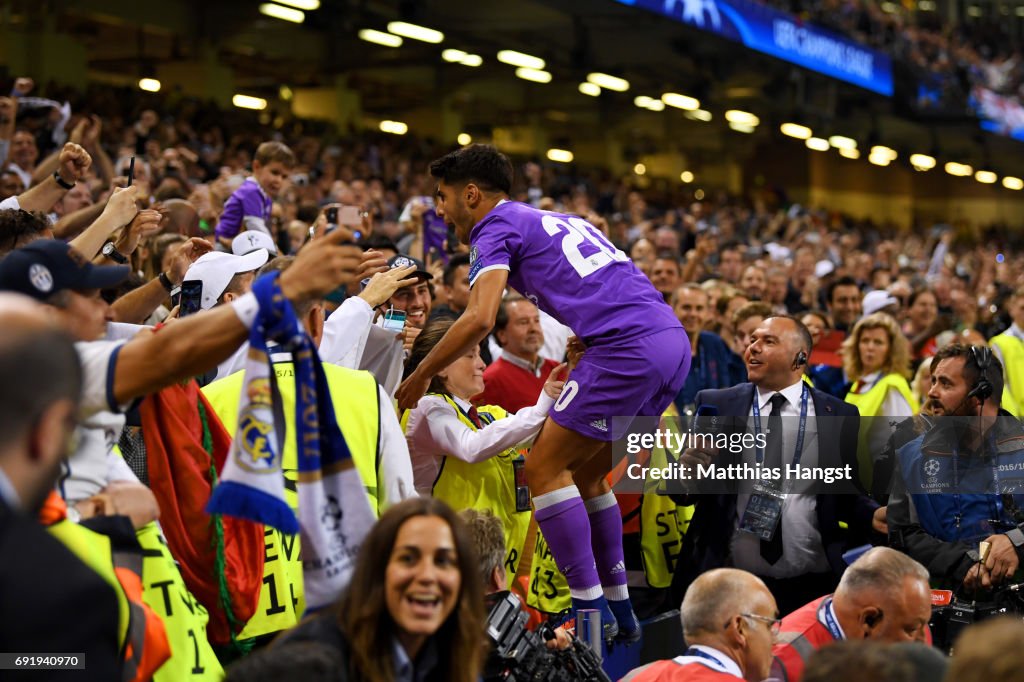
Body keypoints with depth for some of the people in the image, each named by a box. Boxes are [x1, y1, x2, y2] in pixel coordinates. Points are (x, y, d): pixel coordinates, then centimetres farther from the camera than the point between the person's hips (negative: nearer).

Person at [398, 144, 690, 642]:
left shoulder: (496, 227, 4)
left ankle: (592, 612, -4)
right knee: (584, 474, 19)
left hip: (628, 348, -9)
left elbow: (479, 319, -11)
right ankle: (619, 608, 20)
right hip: (674, 342, 9)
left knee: (544, 469, -1)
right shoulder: (556, 220, 29)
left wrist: (419, 377, 0)